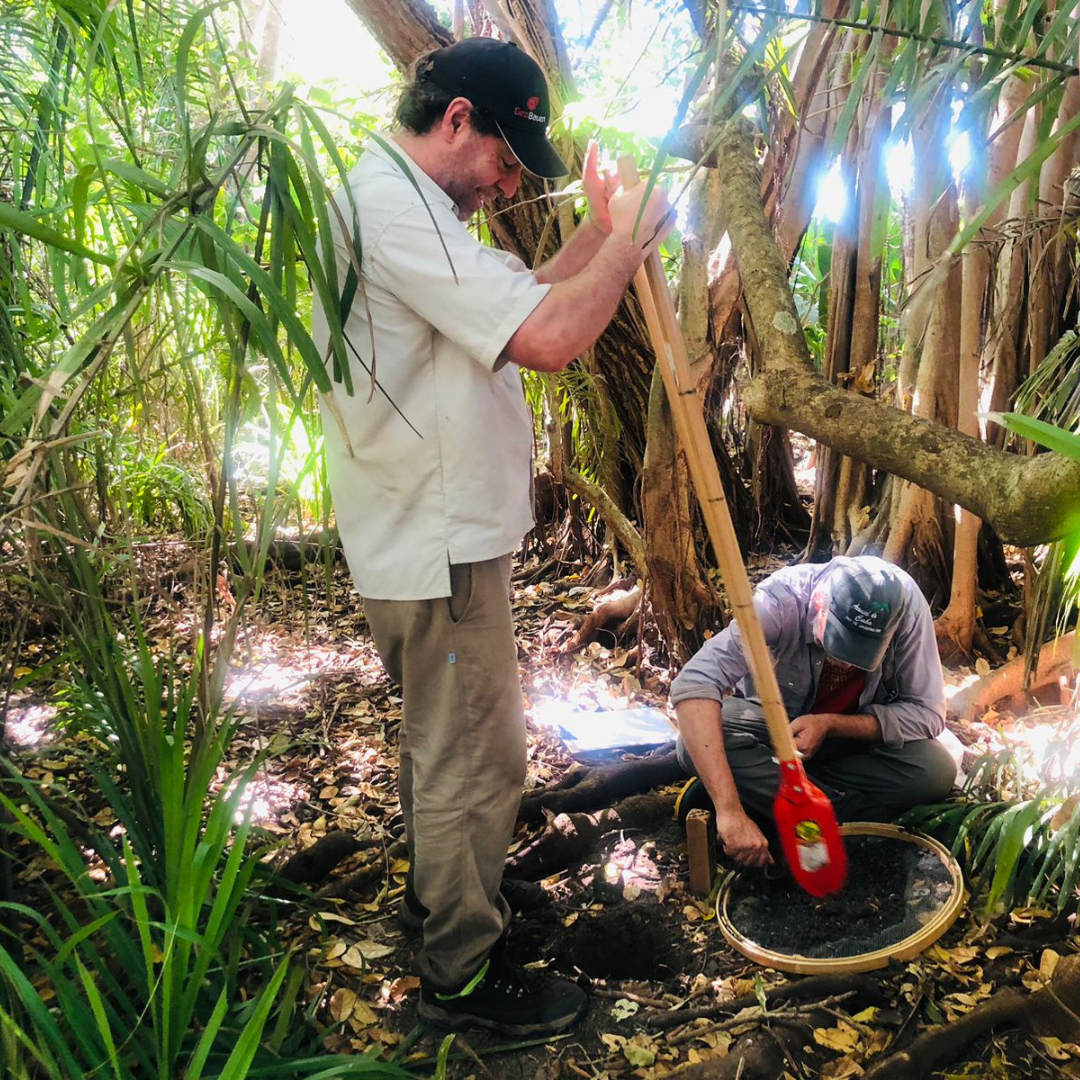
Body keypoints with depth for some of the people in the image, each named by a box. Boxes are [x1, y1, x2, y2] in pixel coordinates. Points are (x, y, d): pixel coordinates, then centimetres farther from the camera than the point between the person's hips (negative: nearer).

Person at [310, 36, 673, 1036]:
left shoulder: (399, 202, 14)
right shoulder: (393, 207, -21)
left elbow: (511, 305, 19)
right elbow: (547, 337, -29)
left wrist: (598, 231, 10)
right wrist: (628, 242, -13)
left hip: (427, 541, 11)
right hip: (438, 553, -11)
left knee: (439, 740, 26)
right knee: (476, 763, 3)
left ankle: (440, 889, 47)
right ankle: (461, 973, 21)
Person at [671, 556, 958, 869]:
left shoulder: (907, 606, -27)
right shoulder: (782, 600, -34)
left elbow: (928, 713, -19)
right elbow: (693, 685, -44)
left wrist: (830, 724, -33)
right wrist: (730, 811, -52)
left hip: (856, 729, 4)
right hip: (770, 720, -3)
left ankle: (759, 793, -16)